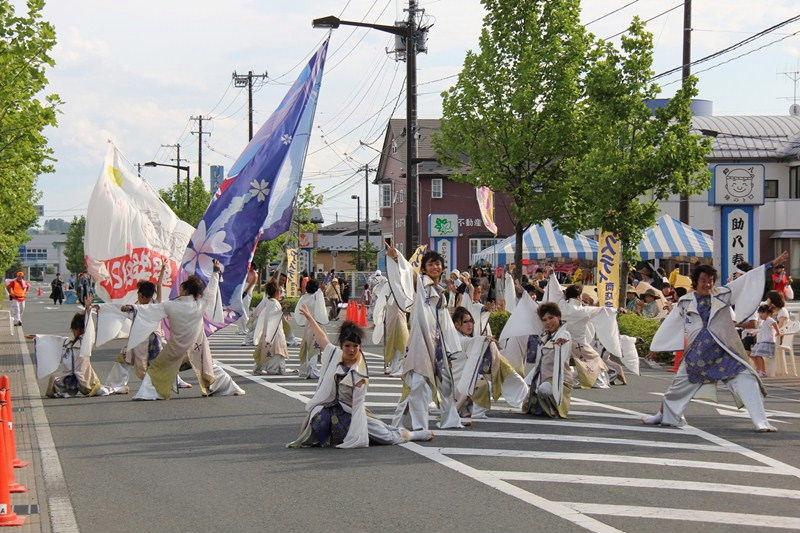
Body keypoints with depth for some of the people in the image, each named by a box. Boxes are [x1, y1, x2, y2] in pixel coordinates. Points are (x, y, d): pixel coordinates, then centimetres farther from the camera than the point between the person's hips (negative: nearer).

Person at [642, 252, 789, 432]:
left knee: (745, 378, -12)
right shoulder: (685, 302, 4)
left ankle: (761, 421, -11)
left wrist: (773, 263, -2)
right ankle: (664, 415, 31)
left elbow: (748, 280, 1)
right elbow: (670, 325, 12)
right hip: (697, 352, 1)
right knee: (681, 383, 11)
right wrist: (655, 347, 17)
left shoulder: (723, 294, 2)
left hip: (723, 350, -1)